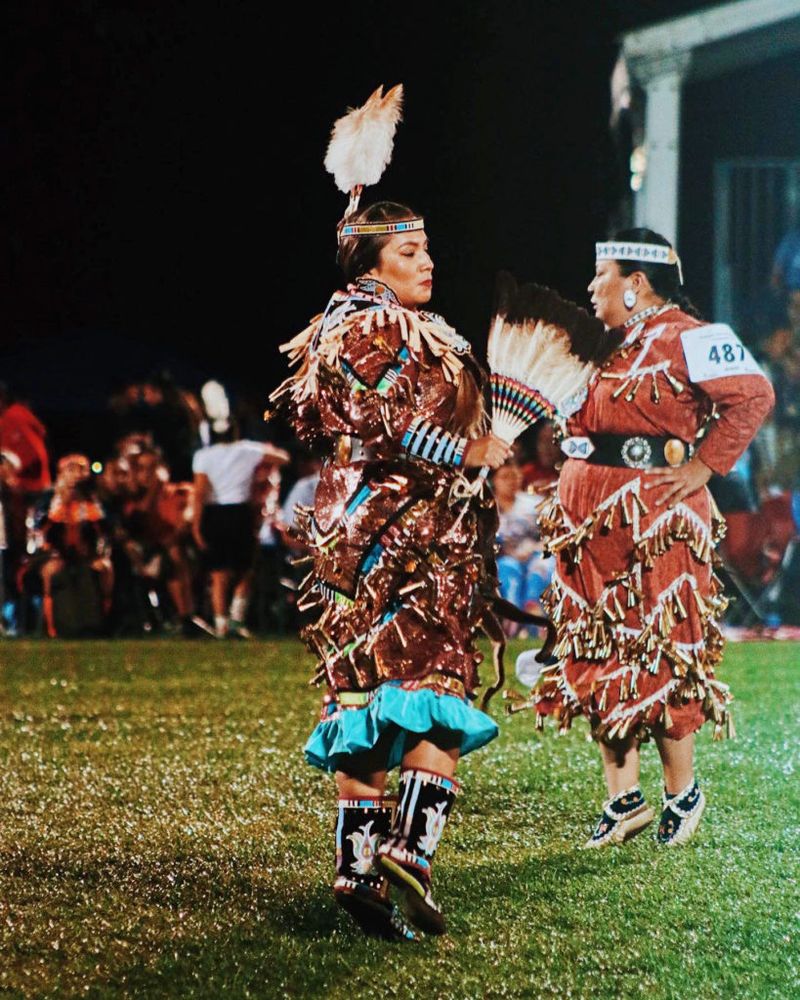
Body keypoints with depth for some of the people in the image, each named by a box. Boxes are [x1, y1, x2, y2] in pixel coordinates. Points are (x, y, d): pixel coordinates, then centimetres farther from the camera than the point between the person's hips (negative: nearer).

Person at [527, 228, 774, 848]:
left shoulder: (685, 338, -9)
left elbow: (753, 395, -17)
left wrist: (703, 467, -16)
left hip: (654, 518, -8)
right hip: (592, 519, 8)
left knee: (660, 661, -4)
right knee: (599, 659, 7)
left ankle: (683, 793, 10)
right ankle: (624, 798, 12)